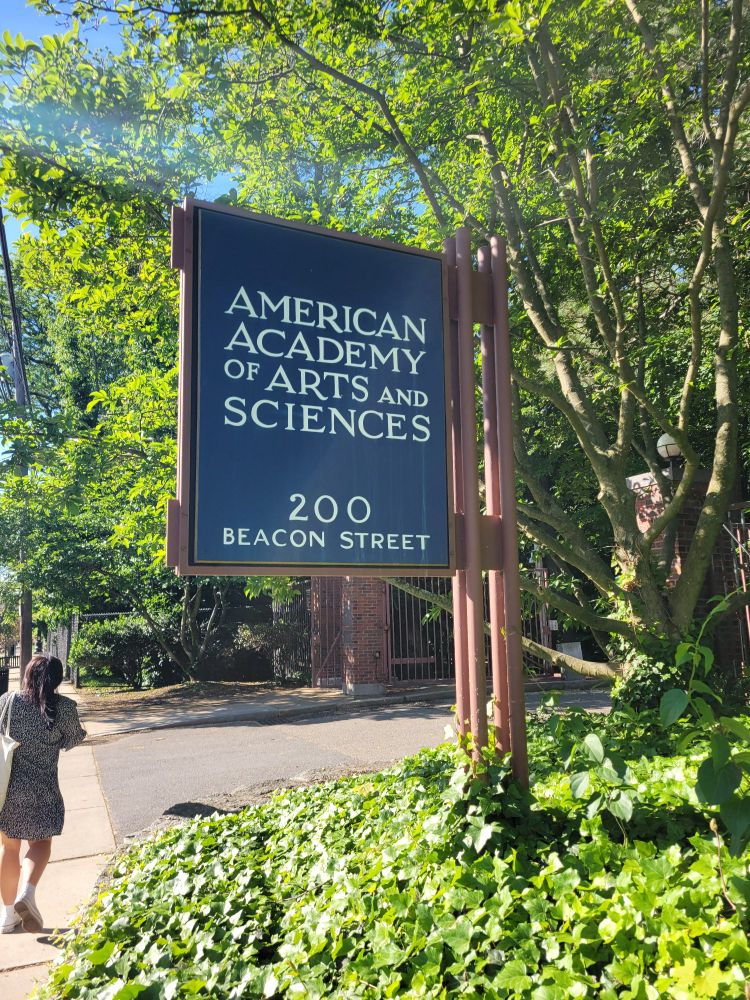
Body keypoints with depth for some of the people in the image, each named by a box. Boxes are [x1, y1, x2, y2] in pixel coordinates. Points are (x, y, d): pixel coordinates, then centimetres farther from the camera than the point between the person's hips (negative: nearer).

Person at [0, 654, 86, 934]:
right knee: (40, 843, 16)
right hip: (41, 790, -2)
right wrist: (80, 733, 25)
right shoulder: (65, 708, -11)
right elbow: (70, 741, 4)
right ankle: (26, 891, -8)